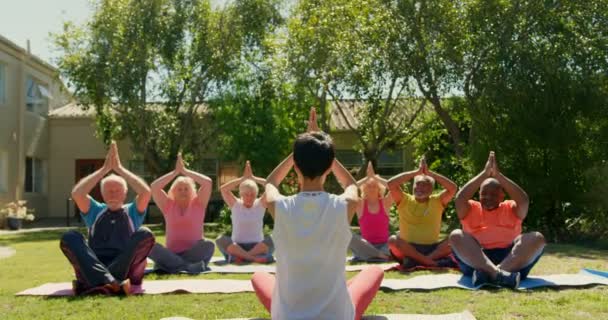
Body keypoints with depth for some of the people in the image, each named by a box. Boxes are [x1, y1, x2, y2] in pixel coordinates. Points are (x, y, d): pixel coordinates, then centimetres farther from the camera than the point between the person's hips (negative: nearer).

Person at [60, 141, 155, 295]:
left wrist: (119, 169, 3)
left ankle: (95, 282, -35)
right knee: (69, 237, -21)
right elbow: (77, 194, 4)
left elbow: (145, 192, -1)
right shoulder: (95, 211, 25)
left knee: (145, 234, -25)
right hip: (94, 267, 1)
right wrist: (104, 169, 4)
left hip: (125, 269, -1)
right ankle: (112, 282, -43)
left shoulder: (133, 212, 21)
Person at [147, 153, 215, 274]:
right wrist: (175, 172, 3)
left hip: (194, 254, -1)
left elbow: (208, 182, -2)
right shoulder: (168, 205, 14)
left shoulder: (197, 204, 11)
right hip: (172, 254, 1)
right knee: (151, 247, -30)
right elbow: (154, 187, 2)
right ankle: (188, 266, -39)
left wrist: (185, 171, 2)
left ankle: (170, 264, -32)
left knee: (209, 245, -33)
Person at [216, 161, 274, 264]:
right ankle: (254, 257, -35)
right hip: (237, 247, 0)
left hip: (257, 247, 0)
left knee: (271, 240, -31)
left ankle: (241, 256, -30)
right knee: (221, 240, -30)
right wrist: (243, 178, -8)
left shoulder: (260, 205, 5)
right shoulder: (235, 205, 5)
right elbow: (223, 189, -10)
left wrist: (253, 178, -6)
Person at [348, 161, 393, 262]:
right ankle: (379, 255, -33)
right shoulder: (360, 204, 4)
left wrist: (374, 176, -9)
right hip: (366, 246, 3)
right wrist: (367, 177, -9)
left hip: (384, 245, -2)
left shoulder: (385, 203, 5)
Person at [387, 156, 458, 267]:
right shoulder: (405, 201, 7)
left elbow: (453, 188, -6)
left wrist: (429, 173, -5)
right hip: (408, 248, -1)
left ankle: (415, 260, -29)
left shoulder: (437, 201, 10)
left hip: (432, 248, 1)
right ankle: (433, 260, -32)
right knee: (392, 240, -31)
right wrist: (417, 172, -6)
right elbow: (391, 184, -9)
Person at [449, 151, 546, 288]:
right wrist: (484, 174, -3)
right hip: (475, 259, -1)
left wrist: (498, 175, -3)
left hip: (512, 259, 1)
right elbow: (460, 198, -3)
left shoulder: (511, 209, 22)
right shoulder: (471, 210, 19)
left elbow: (524, 200, -1)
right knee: (456, 235, -26)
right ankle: (498, 273, -49)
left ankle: (493, 273, -44)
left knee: (537, 238, -22)